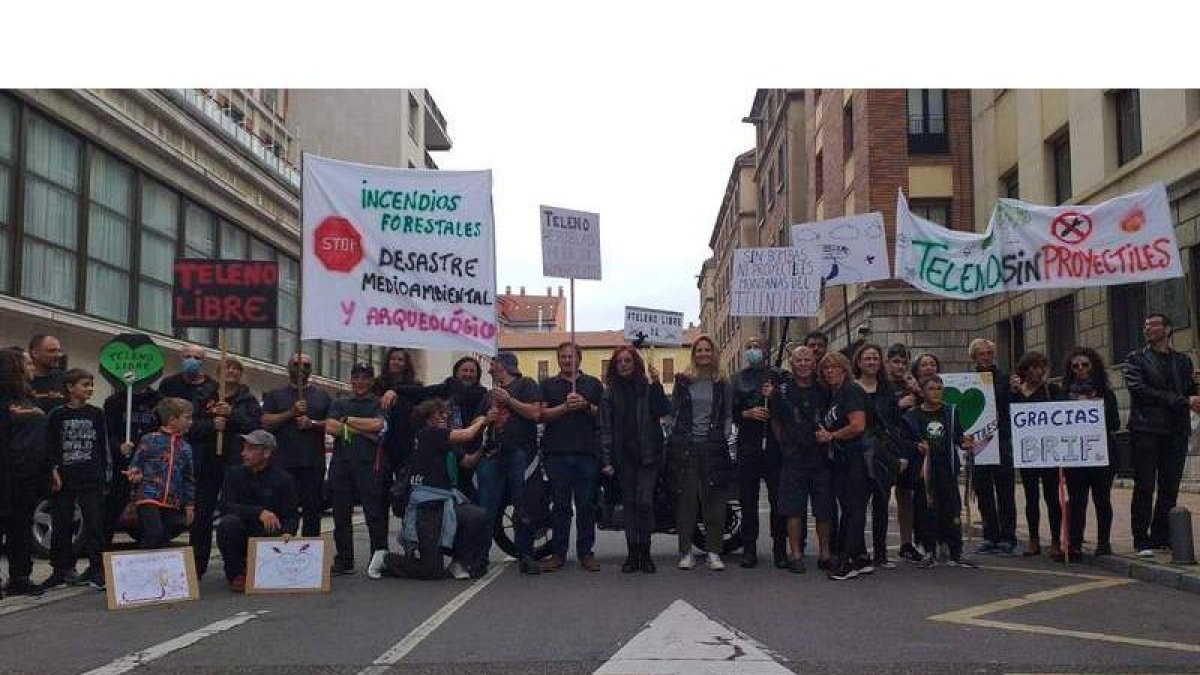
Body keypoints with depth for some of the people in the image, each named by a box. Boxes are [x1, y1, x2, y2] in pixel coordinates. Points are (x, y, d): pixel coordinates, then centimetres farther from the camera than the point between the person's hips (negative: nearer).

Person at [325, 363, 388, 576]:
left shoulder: (378, 403, 10)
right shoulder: (339, 404, 19)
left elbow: (377, 424, -9)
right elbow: (330, 427, 2)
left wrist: (347, 420, 0)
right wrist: (363, 431, -5)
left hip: (369, 464, -4)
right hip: (341, 464, 4)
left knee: (375, 514, -7)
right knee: (341, 514, 7)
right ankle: (343, 560, 15)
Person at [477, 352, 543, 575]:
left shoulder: (526, 385, 5)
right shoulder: (491, 393, 26)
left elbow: (535, 413, -9)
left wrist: (508, 400, -8)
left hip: (520, 453, -6)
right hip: (494, 454, 6)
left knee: (523, 510, -5)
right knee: (485, 510, 1)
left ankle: (526, 556, 1)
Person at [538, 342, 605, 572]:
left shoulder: (593, 384, 15)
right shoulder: (548, 385, 14)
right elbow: (542, 414, 2)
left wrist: (587, 406, -8)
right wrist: (565, 407, -12)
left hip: (587, 452, 0)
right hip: (556, 452, 0)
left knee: (586, 504, 1)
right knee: (560, 505, 2)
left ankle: (585, 552, 8)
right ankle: (559, 553, 7)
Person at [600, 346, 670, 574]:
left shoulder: (647, 388, 4)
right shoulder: (610, 393, 7)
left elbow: (663, 411, -8)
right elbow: (605, 428, 3)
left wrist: (656, 385, -17)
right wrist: (606, 459, -4)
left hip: (648, 455, -2)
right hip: (623, 457, 2)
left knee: (644, 502, -8)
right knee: (629, 503, 5)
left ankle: (645, 553, 2)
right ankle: (632, 554, 9)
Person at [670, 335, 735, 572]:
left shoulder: (723, 384, 9)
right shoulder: (683, 380, 7)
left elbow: (728, 415, 10)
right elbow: (673, 410, 10)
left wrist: (725, 437, -1)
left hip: (713, 446, 0)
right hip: (685, 447, 0)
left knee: (714, 499, 0)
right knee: (686, 498, 0)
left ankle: (713, 552, 7)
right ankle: (686, 552, 7)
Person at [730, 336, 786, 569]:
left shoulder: (779, 376, 10)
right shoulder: (737, 379, 14)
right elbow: (729, 411, 8)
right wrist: (748, 413, -9)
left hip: (775, 444, -1)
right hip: (748, 445, 2)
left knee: (779, 499, -1)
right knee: (748, 499, 3)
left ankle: (780, 549, 6)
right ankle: (749, 549, 9)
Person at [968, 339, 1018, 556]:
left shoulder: (1004, 378, 4)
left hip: (1001, 442, -2)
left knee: (1005, 491, 0)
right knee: (983, 491, 7)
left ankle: (1007, 538, 6)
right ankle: (990, 537, 16)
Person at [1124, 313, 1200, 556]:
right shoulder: (1136, 359, 6)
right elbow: (1138, 389, -8)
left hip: (1176, 432, 4)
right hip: (1146, 429, -4)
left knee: (1170, 488, 6)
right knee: (1144, 488, -4)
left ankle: (1161, 536, 14)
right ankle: (1142, 541, -1)